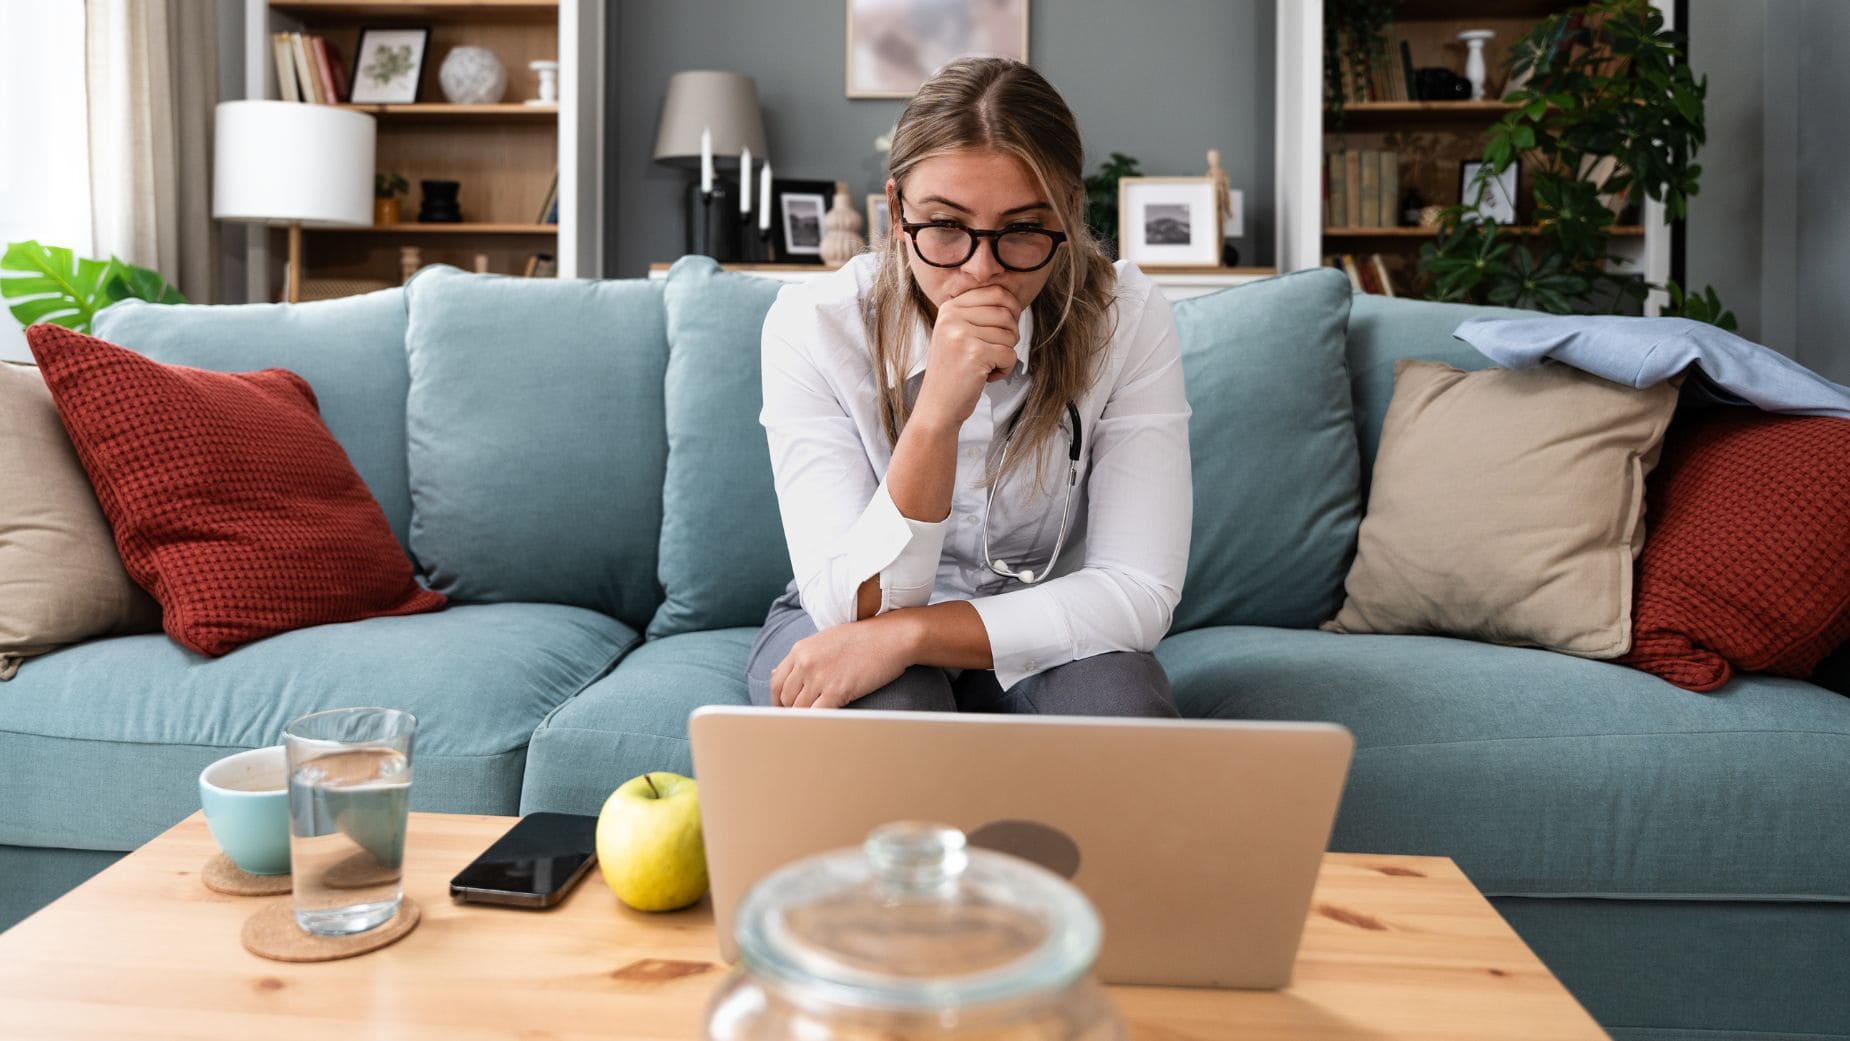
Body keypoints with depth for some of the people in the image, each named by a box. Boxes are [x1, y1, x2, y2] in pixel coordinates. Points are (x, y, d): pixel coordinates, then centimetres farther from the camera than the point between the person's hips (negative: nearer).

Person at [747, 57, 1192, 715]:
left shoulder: (1127, 319, -18)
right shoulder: (813, 324, -20)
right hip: (842, 634, -1)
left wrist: (910, 633, -32)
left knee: (1120, 699, -32)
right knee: (890, 707, -36)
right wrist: (935, 418, -41)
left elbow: (1141, 593, -22)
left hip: (1038, 640, 2)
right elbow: (856, 606, -26)